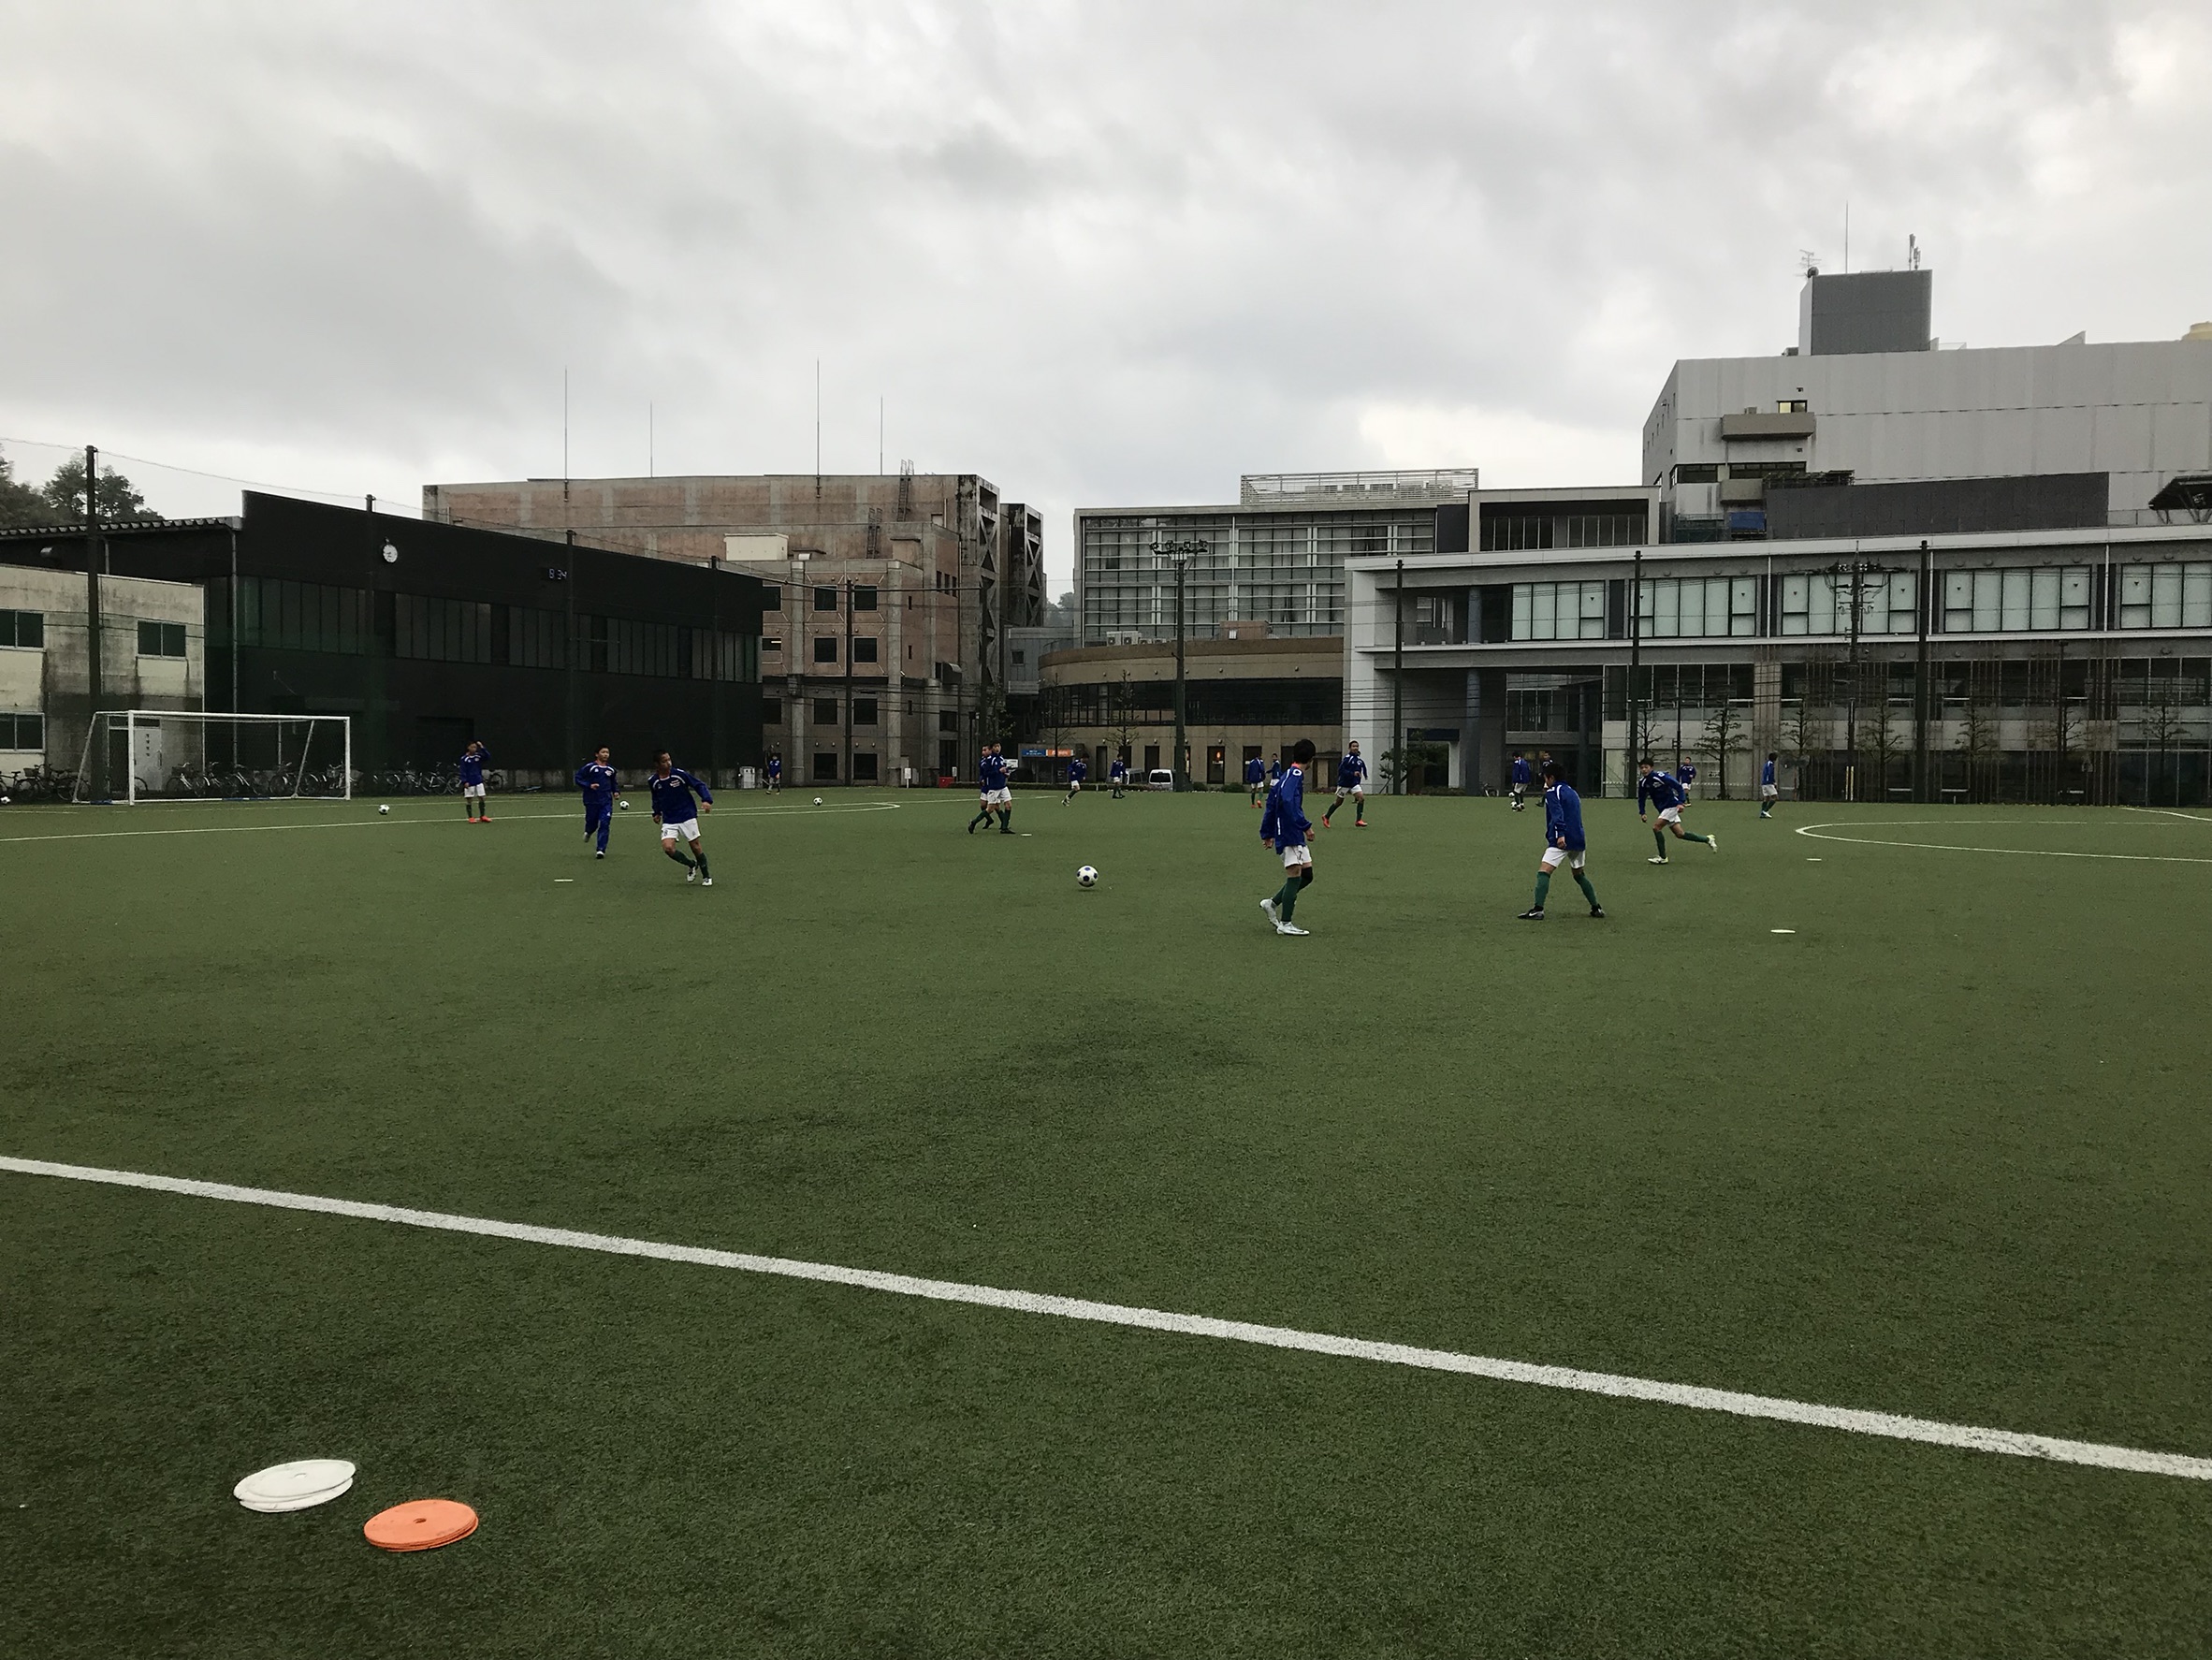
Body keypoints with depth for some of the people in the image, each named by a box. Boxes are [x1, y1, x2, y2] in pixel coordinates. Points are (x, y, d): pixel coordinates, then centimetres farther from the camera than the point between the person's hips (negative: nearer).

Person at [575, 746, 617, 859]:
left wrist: (615, 791, 10)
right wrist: (589, 785, -18)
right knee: (592, 823, 7)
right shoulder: (589, 767, -7)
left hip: (606, 802, 3)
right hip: (592, 801, -3)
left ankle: (601, 850, -7)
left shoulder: (611, 769, 9)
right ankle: (588, 832, 46)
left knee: (605, 824, -9)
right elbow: (578, 778, -6)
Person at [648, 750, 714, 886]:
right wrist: (657, 813, 13)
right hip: (668, 820, 3)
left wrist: (706, 800, -22)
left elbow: (699, 784, -8)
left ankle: (706, 876, 21)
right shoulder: (654, 781, -2)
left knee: (695, 846, 1)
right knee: (668, 847, -15)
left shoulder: (679, 774, -13)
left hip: (687, 816, -3)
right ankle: (691, 864, 12)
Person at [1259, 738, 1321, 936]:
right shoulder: (1296, 775, -12)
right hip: (1290, 835, -10)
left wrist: (1268, 833, 24)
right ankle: (1285, 924, -3)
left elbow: (1271, 804, 21)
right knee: (1295, 876, -7)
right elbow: (1288, 801, -28)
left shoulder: (1286, 775, 17)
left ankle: (1272, 903, 19)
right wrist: (1305, 825, -26)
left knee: (1307, 875, 11)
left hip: (1295, 836, 10)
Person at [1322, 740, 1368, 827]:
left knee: (1361, 798, -15)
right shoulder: (1347, 758, -17)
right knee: (1338, 802, 8)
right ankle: (1326, 817, 30)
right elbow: (1341, 770, -23)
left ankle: (1358, 821, -14)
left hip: (1354, 784, 6)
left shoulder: (1359, 759, 5)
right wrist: (1352, 773, -30)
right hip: (1344, 783, -6)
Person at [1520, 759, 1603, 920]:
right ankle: (1597, 908, 24)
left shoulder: (1552, 792, -3)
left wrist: (1560, 834, -30)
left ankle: (1538, 910, -25)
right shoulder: (1572, 791, 21)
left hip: (1562, 840, -8)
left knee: (1543, 872, -13)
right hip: (1578, 839, 8)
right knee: (1579, 874, 23)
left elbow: (1557, 814, -19)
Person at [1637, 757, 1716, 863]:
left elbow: (1678, 787, -17)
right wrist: (1642, 813, -1)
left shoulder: (1661, 777, -21)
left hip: (1671, 806, -7)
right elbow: (1641, 798, 10)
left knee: (1657, 827, -18)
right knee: (1680, 833, 6)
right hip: (1663, 809, 7)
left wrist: (1680, 803, -26)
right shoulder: (1642, 782, -2)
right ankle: (1707, 839, 23)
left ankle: (1662, 857, -9)